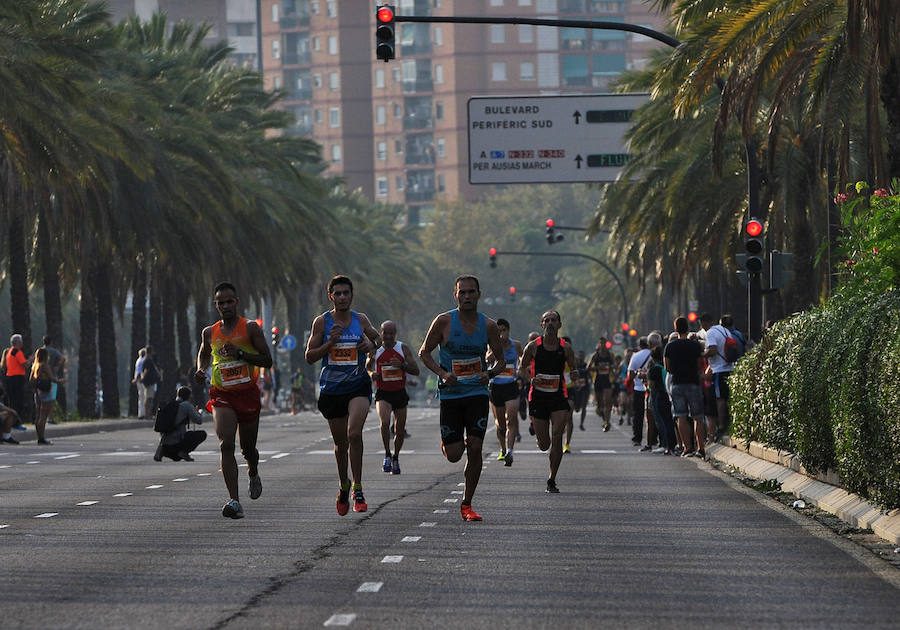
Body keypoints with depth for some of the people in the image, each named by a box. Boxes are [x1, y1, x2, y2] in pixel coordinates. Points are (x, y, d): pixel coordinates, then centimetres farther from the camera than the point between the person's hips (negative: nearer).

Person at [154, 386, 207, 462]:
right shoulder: (186, 405, -5)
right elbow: (199, 420, 0)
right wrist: (198, 413, 21)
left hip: (164, 442, 7)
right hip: (177, 440, -7)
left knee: (177, 458, 34)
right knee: (202, 434, 6)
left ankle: (161, 450, 3)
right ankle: (184, 451, -7)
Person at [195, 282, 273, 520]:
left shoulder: (250, 328, -4)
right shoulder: (210, 333, 6)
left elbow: (267, 360, -6)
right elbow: (204, 353, 28)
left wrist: (240, 353, -19)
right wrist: (201, 369, 7)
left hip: (248, 393, -1)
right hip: (222, 394, 1)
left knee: (248, 448, 12)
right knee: (226, 445, -18)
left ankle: (253, 473, 50)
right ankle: (234, 501, -24)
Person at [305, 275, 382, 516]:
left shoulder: (361, 320, 3)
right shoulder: (322, 322, -1)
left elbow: (378, 338, 21)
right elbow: (309, 356, -1)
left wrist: (372, 344, -2)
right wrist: (330, 343, -16)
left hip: (358, 385, -1)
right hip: (331, 388, 1)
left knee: (354, 434, -22)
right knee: (340, 443, 10)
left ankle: (358, 489, -13)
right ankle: (344, 485, 34)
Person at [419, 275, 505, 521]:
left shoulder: (488, 325, 0)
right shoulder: (444, 322, -6)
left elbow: (501, 359, 11)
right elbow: (424, 353, 2)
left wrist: (490, 373, -11)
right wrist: (442, 373, -14)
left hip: (477, 393, 1)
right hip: (450, 394, -1)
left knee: (475, 450, -8)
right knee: (454, 455, -2)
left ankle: (466, 505, 5)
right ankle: (447, 442, 36)